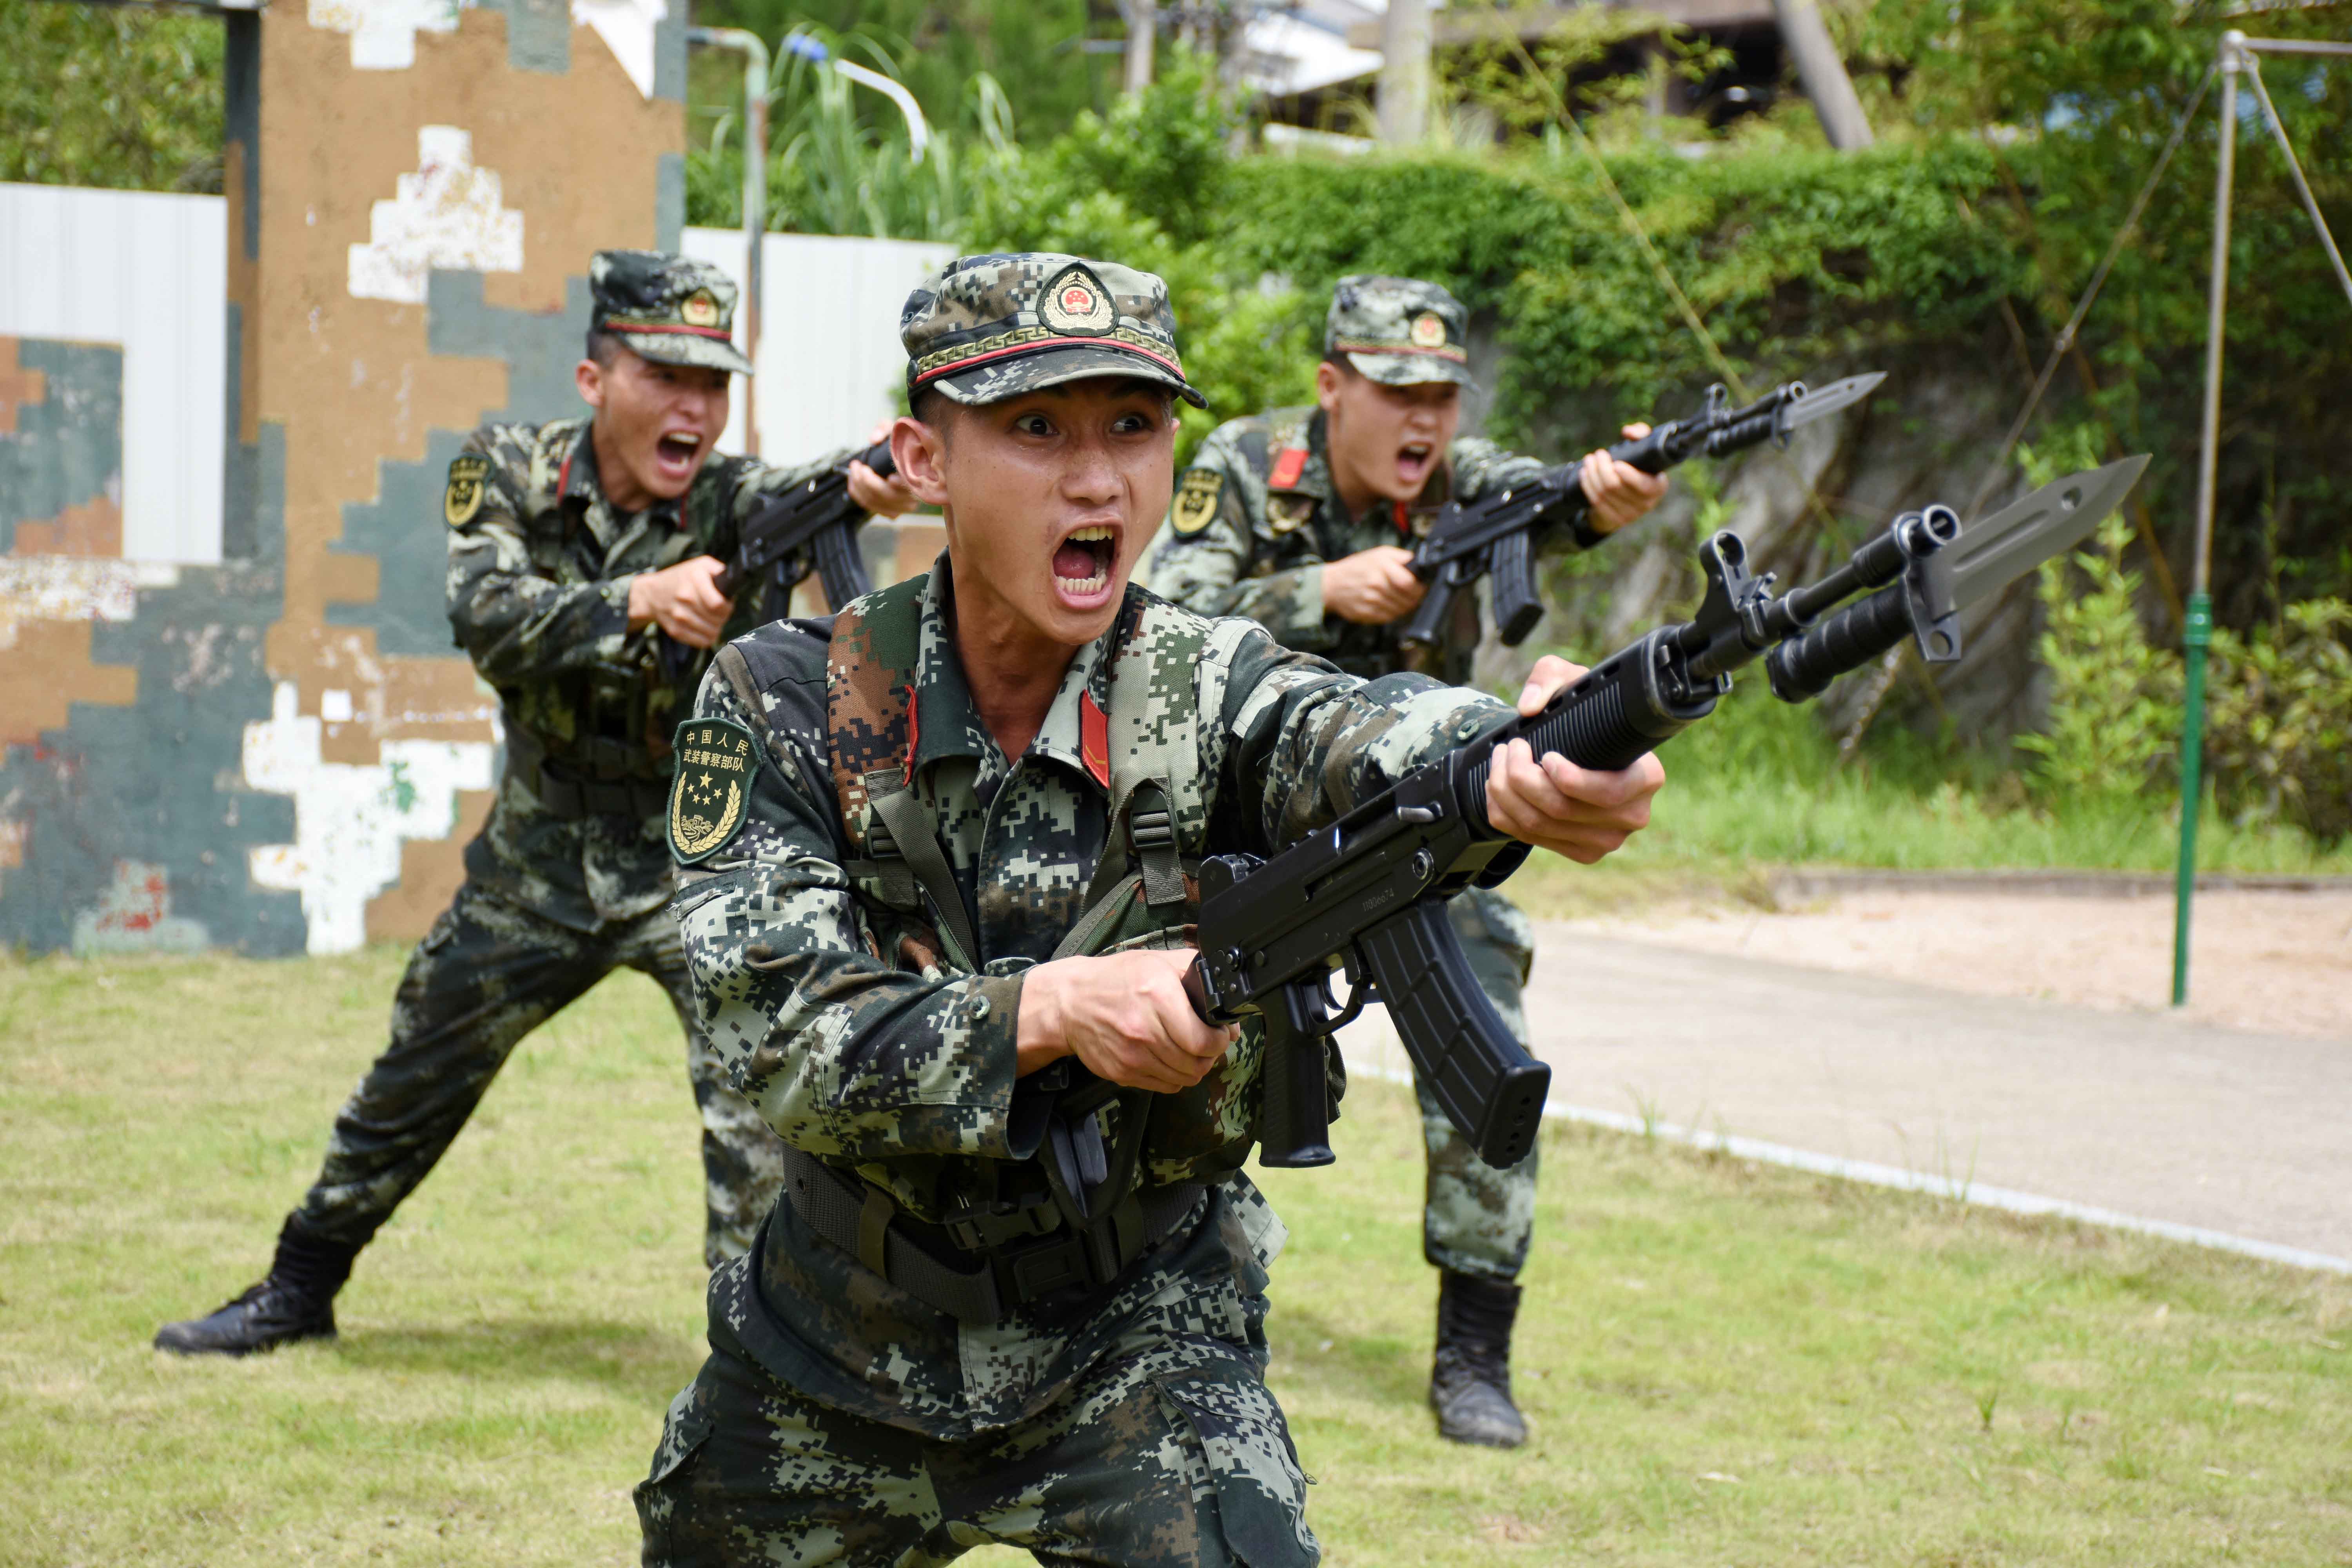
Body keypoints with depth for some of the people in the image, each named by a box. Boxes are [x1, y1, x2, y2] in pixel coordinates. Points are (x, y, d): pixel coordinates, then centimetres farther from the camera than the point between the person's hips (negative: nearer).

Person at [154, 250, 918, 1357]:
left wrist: (861, 486, -63)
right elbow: (489, 618, -26)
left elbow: (784, 503, -39)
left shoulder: (726, 500, -16)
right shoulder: (512, 474, -10)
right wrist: (643, 599, -43)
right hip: (539, 860, 3)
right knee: (413, 1078, 16)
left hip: (697, 859, -2)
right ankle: (297, 1292, 36)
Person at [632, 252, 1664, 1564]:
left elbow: (1363, 738, -38)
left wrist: (1526, 766, -61)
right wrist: (1053, 1007, -36)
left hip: (1138, 1336, -1)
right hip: (844, 1346, 2)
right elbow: (782, 1046, -21)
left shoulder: (1210, 694, -15)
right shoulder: (786, 706, -12)